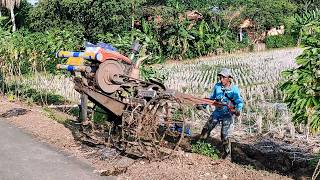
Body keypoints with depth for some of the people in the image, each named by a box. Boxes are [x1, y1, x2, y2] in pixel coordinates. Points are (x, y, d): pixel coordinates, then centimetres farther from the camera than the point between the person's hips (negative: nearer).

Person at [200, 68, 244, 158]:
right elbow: (211, 98, 13)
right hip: (217, 112, 5)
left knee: (225, 134, -6)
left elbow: (239, 102, -14)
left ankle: (226, 152, 11)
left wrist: (238, 110, -33)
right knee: (206, 129, 8)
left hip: (227, 114, -5)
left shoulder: (234, 89, -14)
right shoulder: (217, 86, -1)